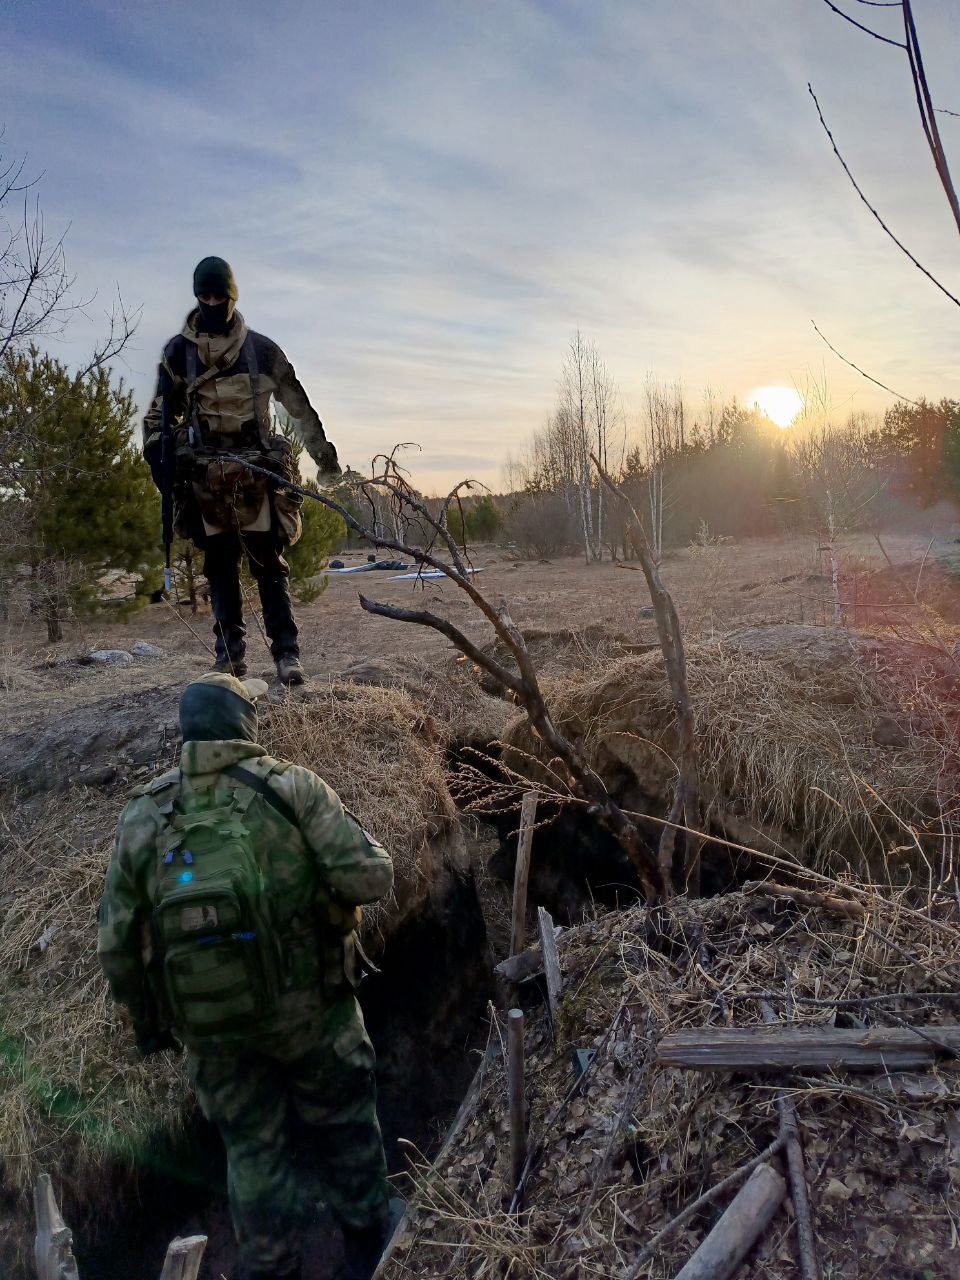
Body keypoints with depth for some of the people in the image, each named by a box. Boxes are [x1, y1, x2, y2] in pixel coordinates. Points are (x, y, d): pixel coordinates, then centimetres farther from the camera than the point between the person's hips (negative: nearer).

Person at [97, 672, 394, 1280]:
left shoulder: (142, 817, -5)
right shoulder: (292, 787, -15)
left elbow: (117, 944, -1)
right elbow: (371, 877, -20)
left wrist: (148, 1020, 15)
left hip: (211, 1025, 2)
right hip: (309, 1005, -1)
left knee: (254, 1148, 23)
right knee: (340, 1122, 24)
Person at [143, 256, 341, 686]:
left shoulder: (261, 348, 5)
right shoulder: (178, 351, 8)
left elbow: (298, 404, 10)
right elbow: (161, 410, 14)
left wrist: (322, 452, 10)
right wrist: (156, 452, 0)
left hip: (256, 472, -1)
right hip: (204, 476, 2)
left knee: (269, 563, -5)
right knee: (220, 566, 5)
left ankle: (286, 654, -4)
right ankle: (230, 655, 12)